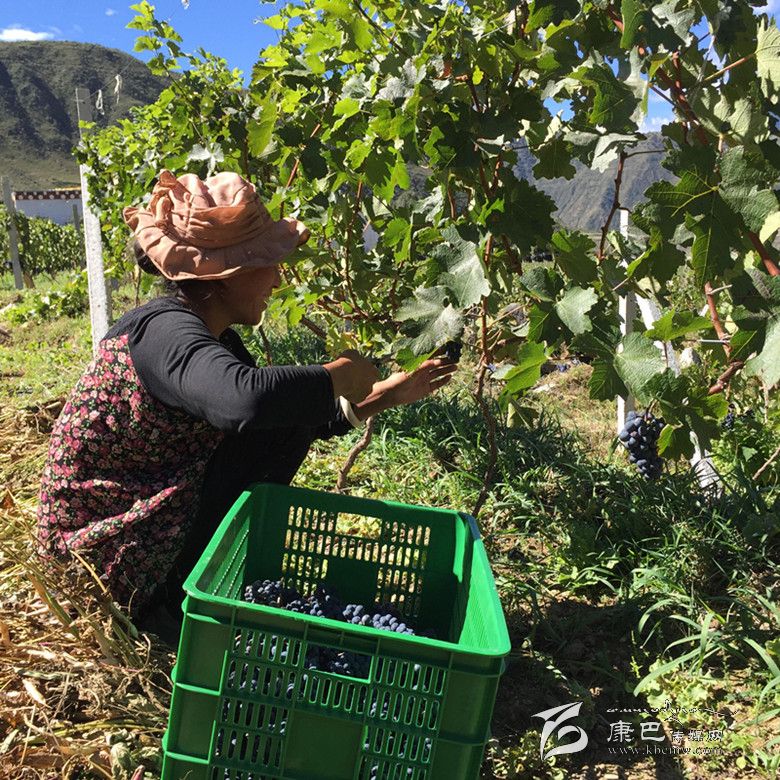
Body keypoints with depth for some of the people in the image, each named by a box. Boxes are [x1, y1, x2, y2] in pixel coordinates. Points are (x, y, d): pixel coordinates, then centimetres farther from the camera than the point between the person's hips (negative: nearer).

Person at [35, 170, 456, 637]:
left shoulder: (213, 336, 4)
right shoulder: (165, 331, -25)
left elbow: (305, 418, 11)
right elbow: (246, 398, -48)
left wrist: (385, 395, 3)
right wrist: (338, 376, -29)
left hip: (151, 521, 9)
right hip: (109, 559, -9)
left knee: (291, 414, 12)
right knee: (280, 423, -15)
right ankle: (183, 596, -1)